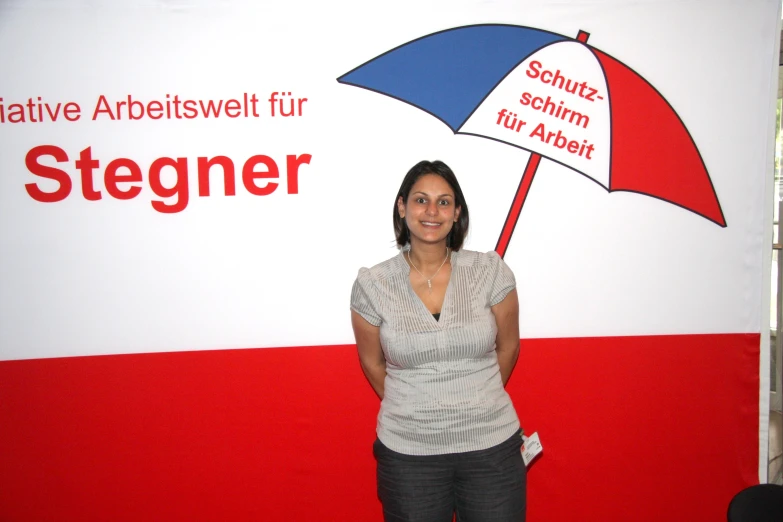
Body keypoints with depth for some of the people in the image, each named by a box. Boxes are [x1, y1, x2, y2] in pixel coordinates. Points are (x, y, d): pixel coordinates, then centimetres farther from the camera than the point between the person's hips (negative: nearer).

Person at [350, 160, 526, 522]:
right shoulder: (372, 285, -7)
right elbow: (373, 364, 6)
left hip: (492, 445, 1)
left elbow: (508, 348, 6)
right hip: (408, 451, 0)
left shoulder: (490, 272, -6)